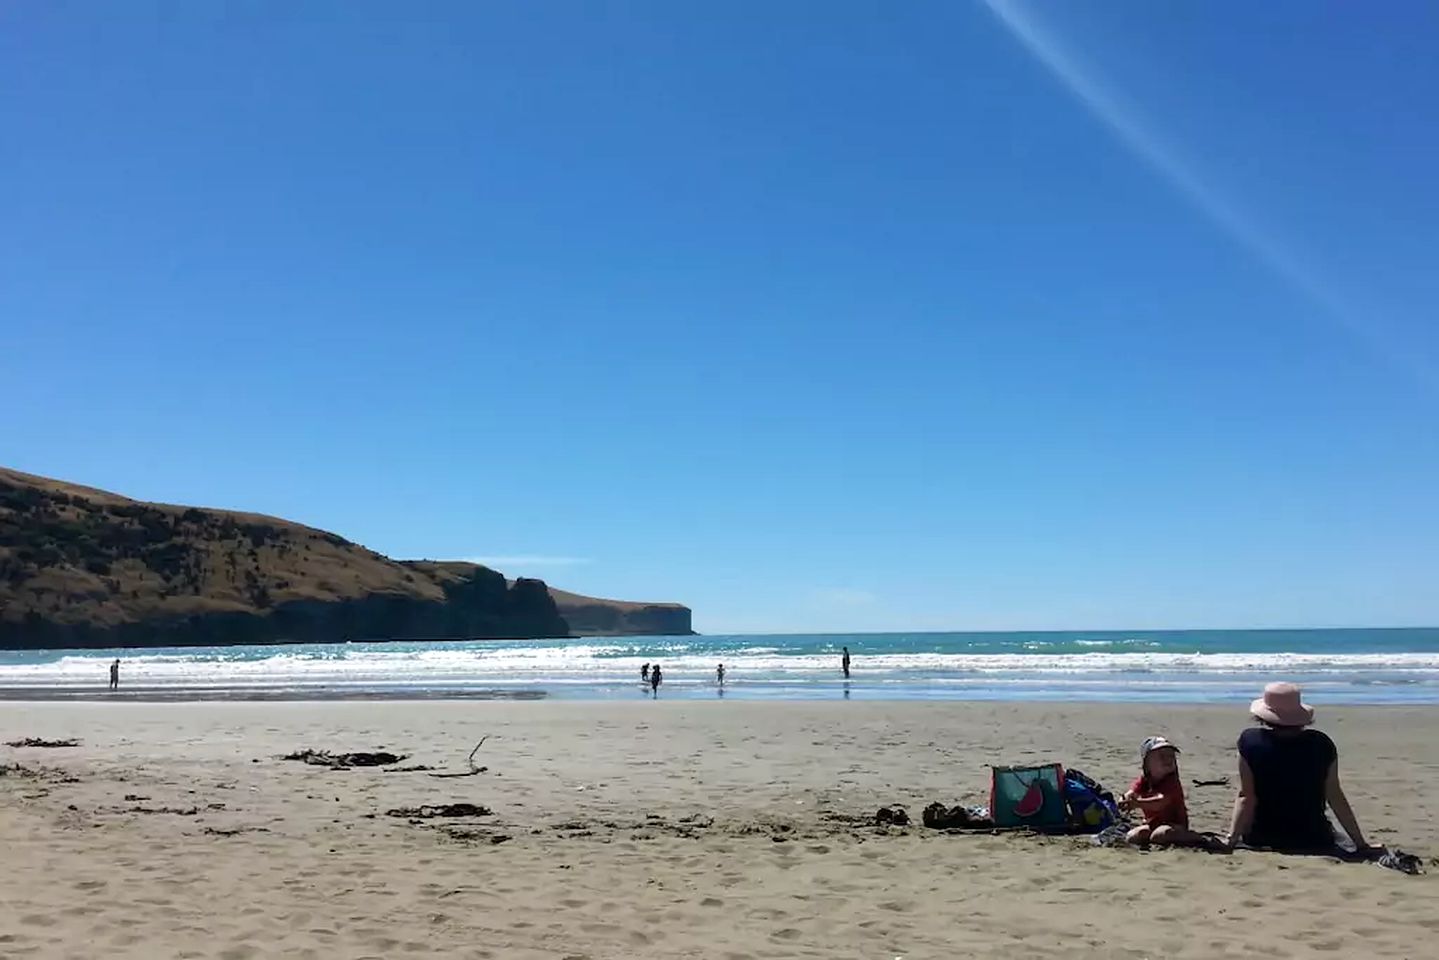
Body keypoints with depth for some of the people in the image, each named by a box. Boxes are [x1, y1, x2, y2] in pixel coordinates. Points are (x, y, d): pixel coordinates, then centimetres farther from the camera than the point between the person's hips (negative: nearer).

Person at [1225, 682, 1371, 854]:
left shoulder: (1251, 741, -4)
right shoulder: (1321, 744, 1)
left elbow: (1246, 798, -7)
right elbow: (1335, 797, 4)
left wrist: (1231, 840, -5)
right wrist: (1361, 844, 12)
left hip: (1262, 842, -2)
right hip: (1315, 843, 2)